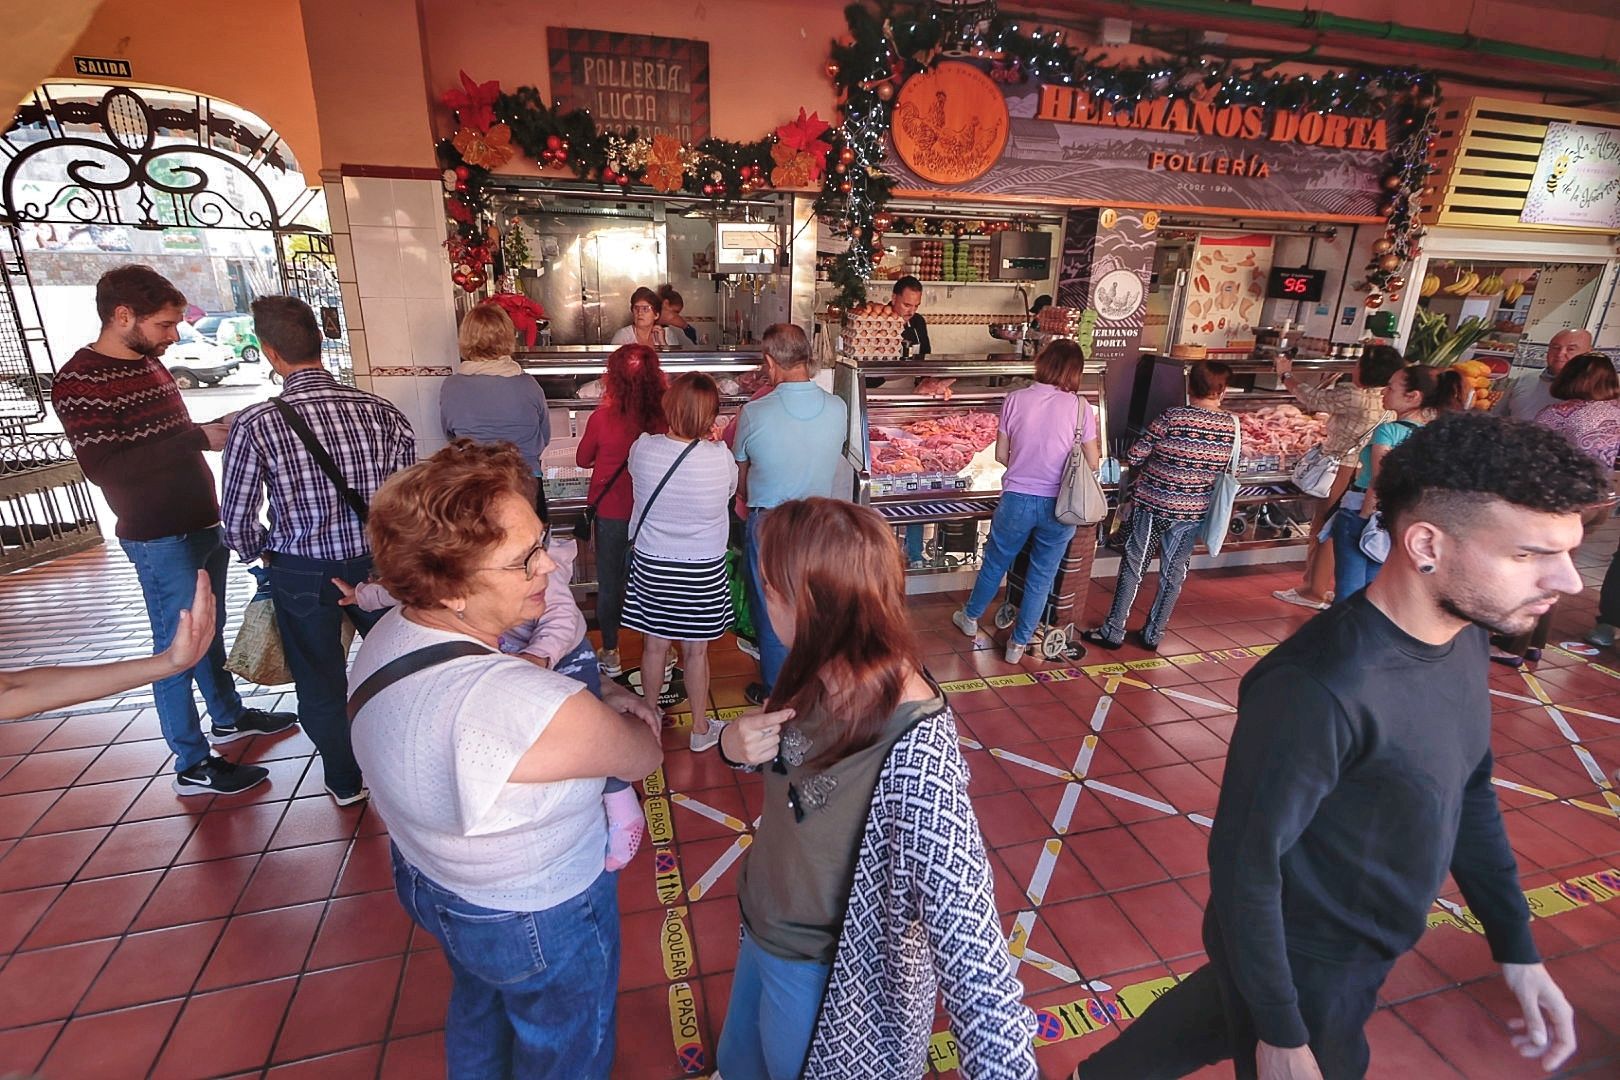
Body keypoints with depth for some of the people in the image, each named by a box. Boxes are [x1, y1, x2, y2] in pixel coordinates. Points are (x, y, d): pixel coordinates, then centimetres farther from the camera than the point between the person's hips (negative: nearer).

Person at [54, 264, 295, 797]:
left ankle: (228, 715, 37)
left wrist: (213, 427, 1)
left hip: (203, 524, 8)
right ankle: (192, 765, 9)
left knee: (210, 629, 20)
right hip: (160, 538, -8)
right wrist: (200, 438, -24)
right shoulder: (78, 382, -14)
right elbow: (104, 466, -23)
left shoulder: (149, 363, 10)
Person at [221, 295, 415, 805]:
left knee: (320, 680, 19)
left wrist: (262, 553, 10)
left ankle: (345, 781, 37)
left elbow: (237, 523, -12)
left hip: (301, 572, -1)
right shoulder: (380, 410, -13)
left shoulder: (255, 424, -18)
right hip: (376, 563, 2)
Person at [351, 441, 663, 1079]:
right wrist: (634, 714, -1)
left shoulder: (387, 634, -16)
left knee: (478, 1004, 37)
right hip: (541, 920, -7)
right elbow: (640, 756, -23)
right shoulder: (526, 707, -42)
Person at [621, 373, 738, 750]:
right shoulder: (721, 457, -19)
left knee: (654, 645, 18)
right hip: (703, 568, -1)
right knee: (696, 650, 13)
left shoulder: (642, 450, -14)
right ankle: (701, 729, 29)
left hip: (651, 564, 2)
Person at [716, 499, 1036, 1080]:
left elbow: (963, 929, -37)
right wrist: (737, 744, -16)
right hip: (761, 929, 6)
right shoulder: (821, 672, -14)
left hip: (822, 975, -6)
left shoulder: (914, 751, -37)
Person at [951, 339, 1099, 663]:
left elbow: (1001, 455, 0)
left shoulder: (1015, 400, -6)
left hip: (1017, 500, 1)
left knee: (995, 563, 21)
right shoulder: (1080, 406, -8)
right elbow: (1092, 464, -4)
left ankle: (971, 617, 43)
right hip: (1059, 505, 0)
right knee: (1042, 576, 16)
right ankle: (1018, 643, 27)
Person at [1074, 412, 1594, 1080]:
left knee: (1214, 1016, 28)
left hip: (1357, 951, 8)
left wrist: (1518, 948, 9)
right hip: (1301, 968, -8)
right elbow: (1244, 862, -27)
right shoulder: (1318, 689, -36)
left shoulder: (1463, 636, -8)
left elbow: (1469, 791, 7)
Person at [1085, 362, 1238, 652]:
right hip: (1194, 511, 3)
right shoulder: (1230, 425, -3)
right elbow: (1225, 469, 6)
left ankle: (1113, 631, 15)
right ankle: (1153, 635, 24)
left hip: (1153, 504, -3)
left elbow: (1134, 457, -13)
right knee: (1173, 573, 14)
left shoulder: (1172, 417, -15)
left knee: (1133, 567, 8)